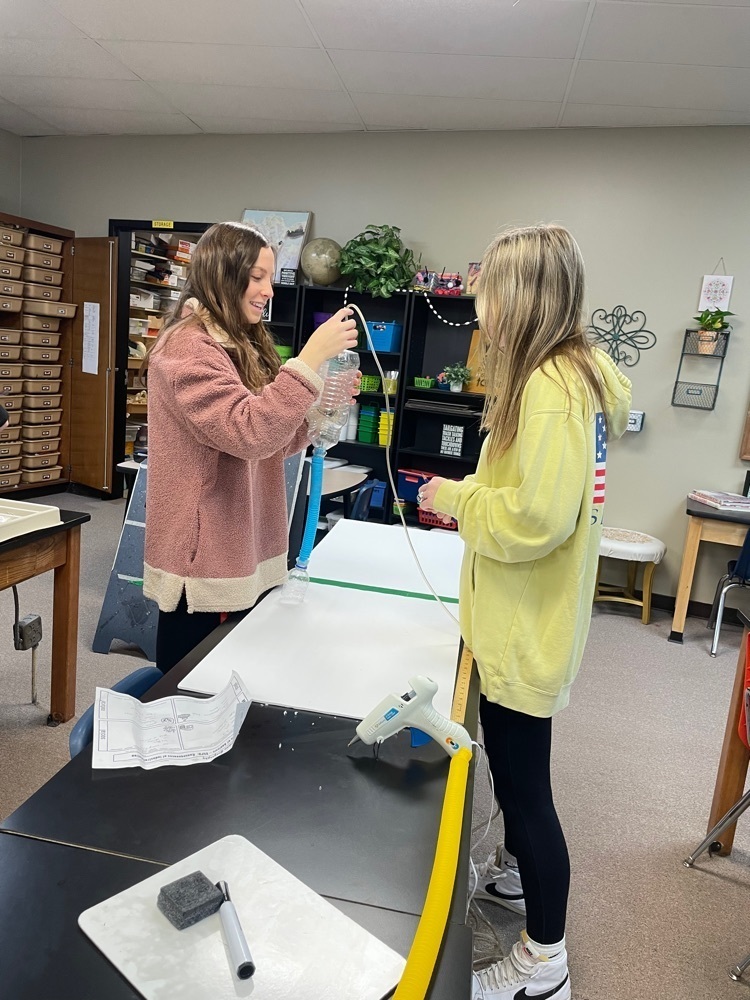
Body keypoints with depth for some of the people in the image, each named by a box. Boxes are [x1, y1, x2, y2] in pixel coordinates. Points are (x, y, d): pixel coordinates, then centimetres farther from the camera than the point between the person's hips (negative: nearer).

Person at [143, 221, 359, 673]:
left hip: (244, 552, 9)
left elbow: (274, 441, 15)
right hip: (205, 559, -8)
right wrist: (312, 357, -28)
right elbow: (248, 433, -27)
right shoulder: (187, 346, -15)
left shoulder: (242, 344, 14)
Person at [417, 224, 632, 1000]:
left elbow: (538, 519, -28)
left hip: (528, 627, -10)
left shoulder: (550, 385, -23)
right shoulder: (569, 375, 9)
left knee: (523, 778, 5)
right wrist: (472, 497, 4)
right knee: (513, 763, 26)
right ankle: (512, 874, 49)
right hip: (522, 618, 10)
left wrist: (455, 498, -13)